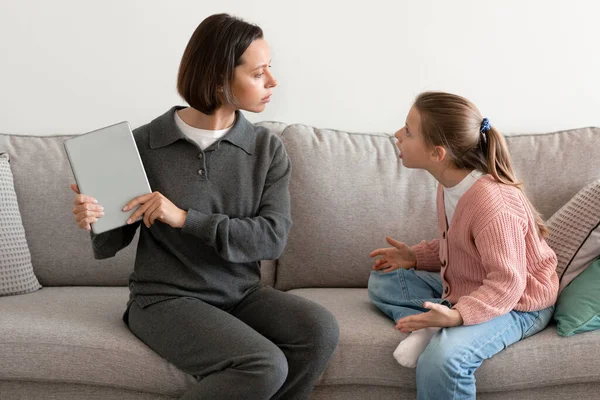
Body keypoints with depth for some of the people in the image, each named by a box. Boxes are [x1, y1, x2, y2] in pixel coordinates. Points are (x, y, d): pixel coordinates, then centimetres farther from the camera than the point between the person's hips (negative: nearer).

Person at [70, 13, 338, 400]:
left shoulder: (268, 148, 0)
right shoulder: (143, 144, -7)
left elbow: (273, 237, -11)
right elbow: (112, 244, 2)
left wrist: (185, 219, -21)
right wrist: (95, 221, -23)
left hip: (242, 294, 4)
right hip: (166, 298, -3)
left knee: (320, 329, -25)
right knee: (265, 368, -28)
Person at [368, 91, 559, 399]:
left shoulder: (492, 203, -32)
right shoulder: (451, 184, -3)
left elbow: (507, 283, -30)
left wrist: (457, 315, -41)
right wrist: (416, 256, 2)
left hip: (515, 304, -9)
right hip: (462, 288, 9)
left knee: (442, 357, -34)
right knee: (381, 282, 10)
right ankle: (429, 328, -12)